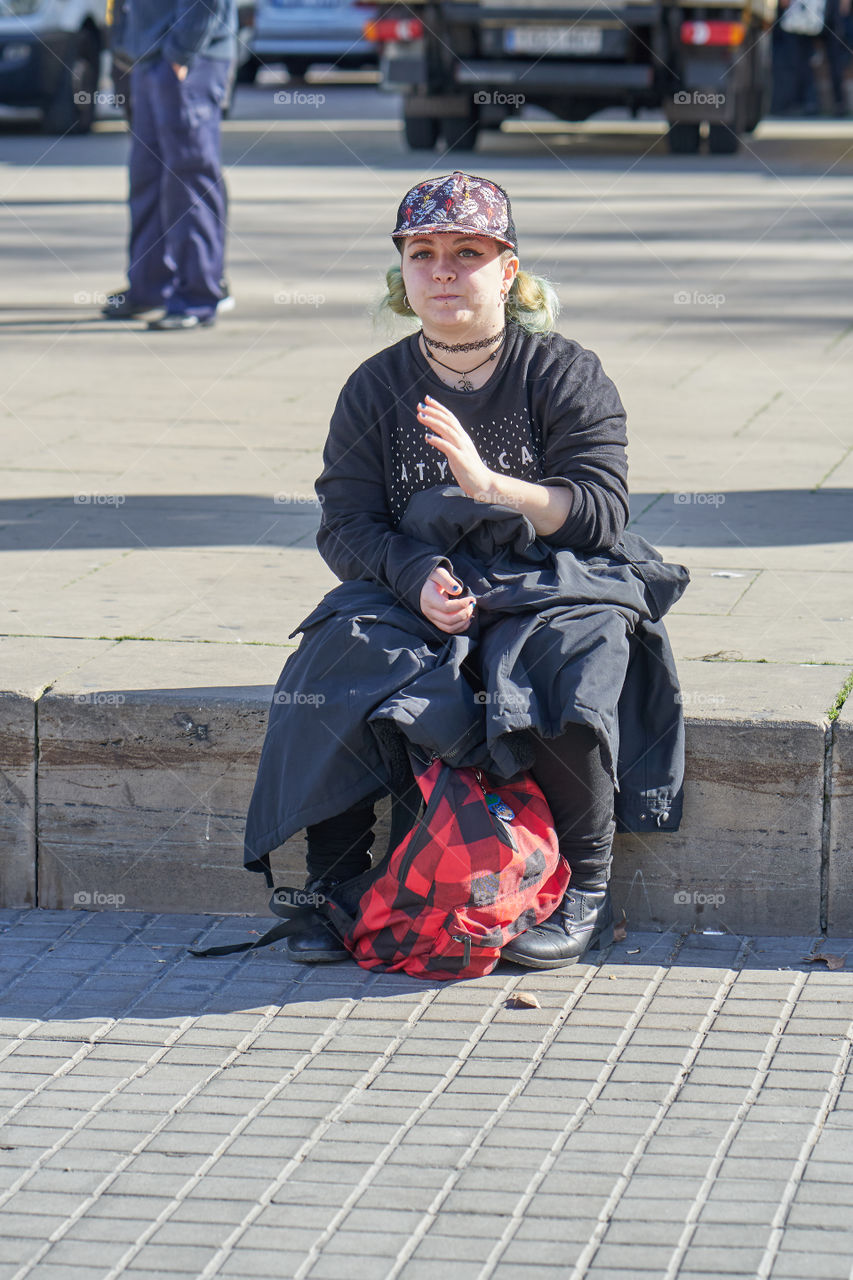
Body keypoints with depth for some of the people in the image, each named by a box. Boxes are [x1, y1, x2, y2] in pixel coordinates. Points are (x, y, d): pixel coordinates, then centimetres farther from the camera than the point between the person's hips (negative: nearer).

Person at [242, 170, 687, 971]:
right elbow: (346, 524, 2)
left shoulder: (566, 376, 0)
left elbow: (601, 512, -9)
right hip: (411, 589, 3)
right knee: (331, 666, -26)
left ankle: (583, 889, -13)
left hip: (547, 586, -2)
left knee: (566, 674, -34)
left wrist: (488, 485, -25)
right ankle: (334, 883, -11)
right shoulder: (376, 388, 8)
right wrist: (418, 576, -19)